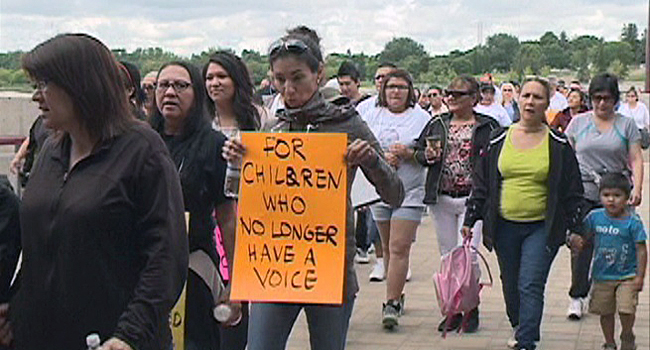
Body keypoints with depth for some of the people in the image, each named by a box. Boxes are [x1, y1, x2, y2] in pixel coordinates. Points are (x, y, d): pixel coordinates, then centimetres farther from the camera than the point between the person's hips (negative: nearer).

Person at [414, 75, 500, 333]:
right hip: (441, 199, 4)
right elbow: (418, 152, 15)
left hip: (472, 198, -4)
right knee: (447, 256, 9)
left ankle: (471, 309, 8)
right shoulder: (437, 124, 11)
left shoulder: (487, 127, 0)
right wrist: (427, 156, -5)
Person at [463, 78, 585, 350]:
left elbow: (573, 191, 4)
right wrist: (470, 220, 8)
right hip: (504, 226, 3)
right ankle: (519, 327, 37)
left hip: (543, 228, -3)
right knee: (510, 285, 14)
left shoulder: (558, 145, 0)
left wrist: (575, 229, 2)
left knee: (530, 286, -11)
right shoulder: (499, 140, 5)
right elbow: (481, 183, 10)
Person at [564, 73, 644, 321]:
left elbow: (636, 159, 5)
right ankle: (577, 296, 0)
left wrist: (637, 188, -8)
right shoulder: (579, 122, 11)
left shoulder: (626, 125, 9)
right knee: (582, 243, -7)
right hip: (584, 191, 0)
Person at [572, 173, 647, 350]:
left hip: (627, 277, -3)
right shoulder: (595, 217, -4)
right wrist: (577, 243, -10)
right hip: (602, 276, 3)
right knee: (605, 312, 11)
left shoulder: (633, 221, -14)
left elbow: (641, 250, -10)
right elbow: (585, 235, 12)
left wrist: (640, 276, -12)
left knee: (626, 309, -12)